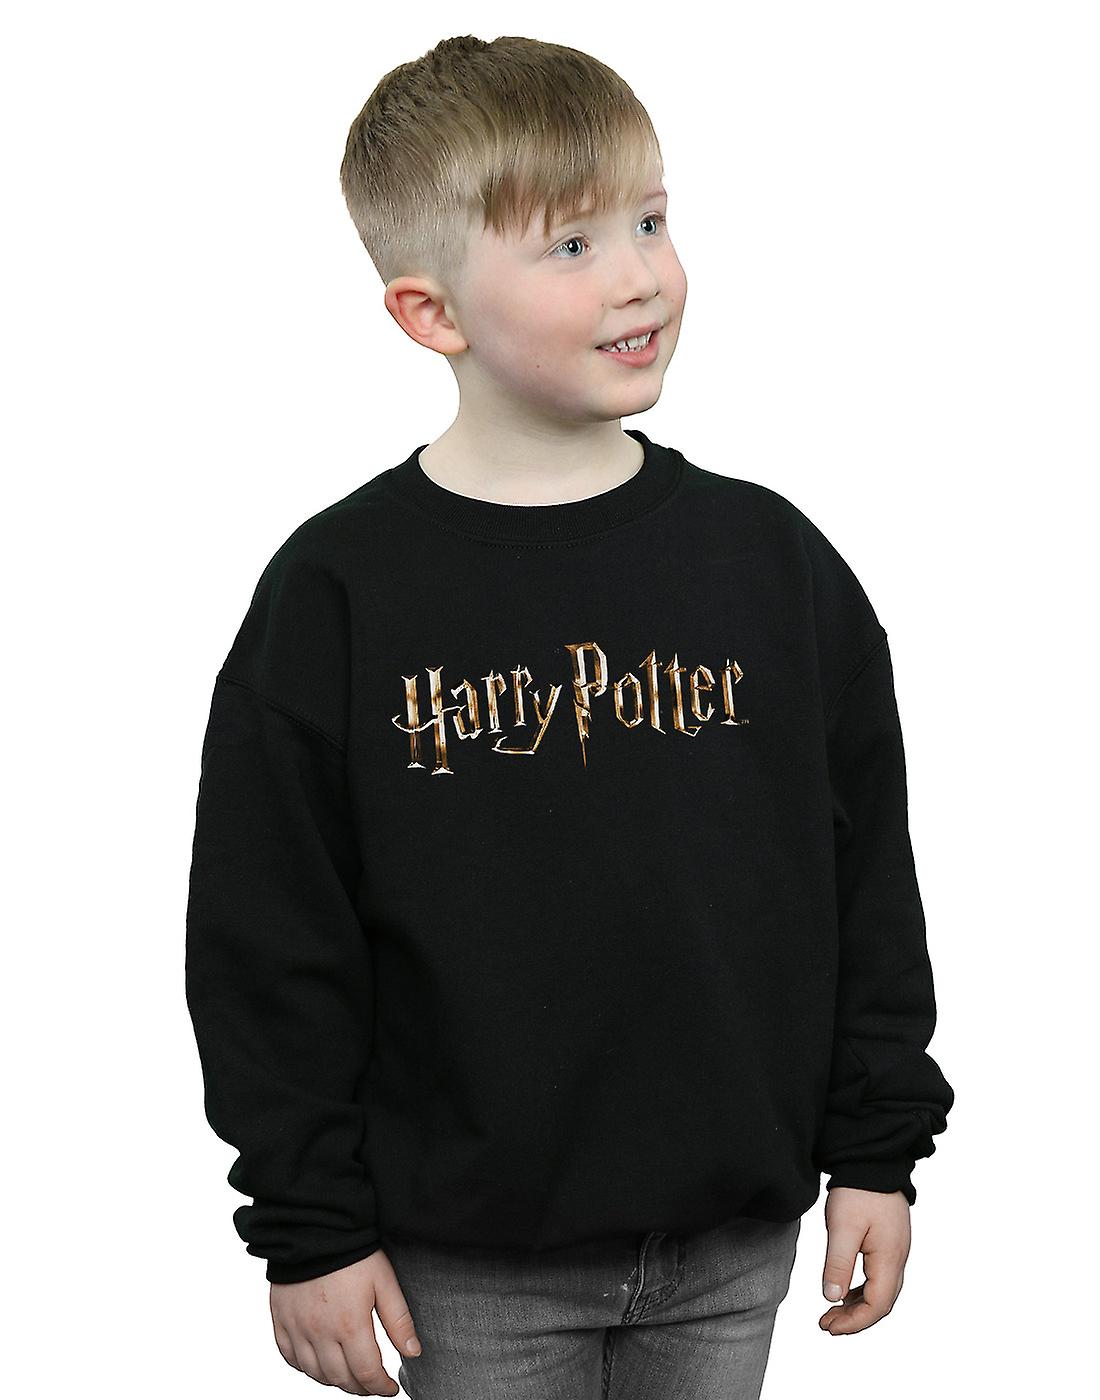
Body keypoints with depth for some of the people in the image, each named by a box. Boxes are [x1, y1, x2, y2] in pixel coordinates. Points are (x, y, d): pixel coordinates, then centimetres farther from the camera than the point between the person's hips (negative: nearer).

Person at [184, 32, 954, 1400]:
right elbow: (268, 939, -5)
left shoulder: (774, 559, 0)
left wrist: (880, 1148, 5)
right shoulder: (336, 593, -8)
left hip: (732, 1247, 3)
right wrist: (309, 1225, -5)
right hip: (472, 1266, -2)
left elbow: (867, 876, 6)